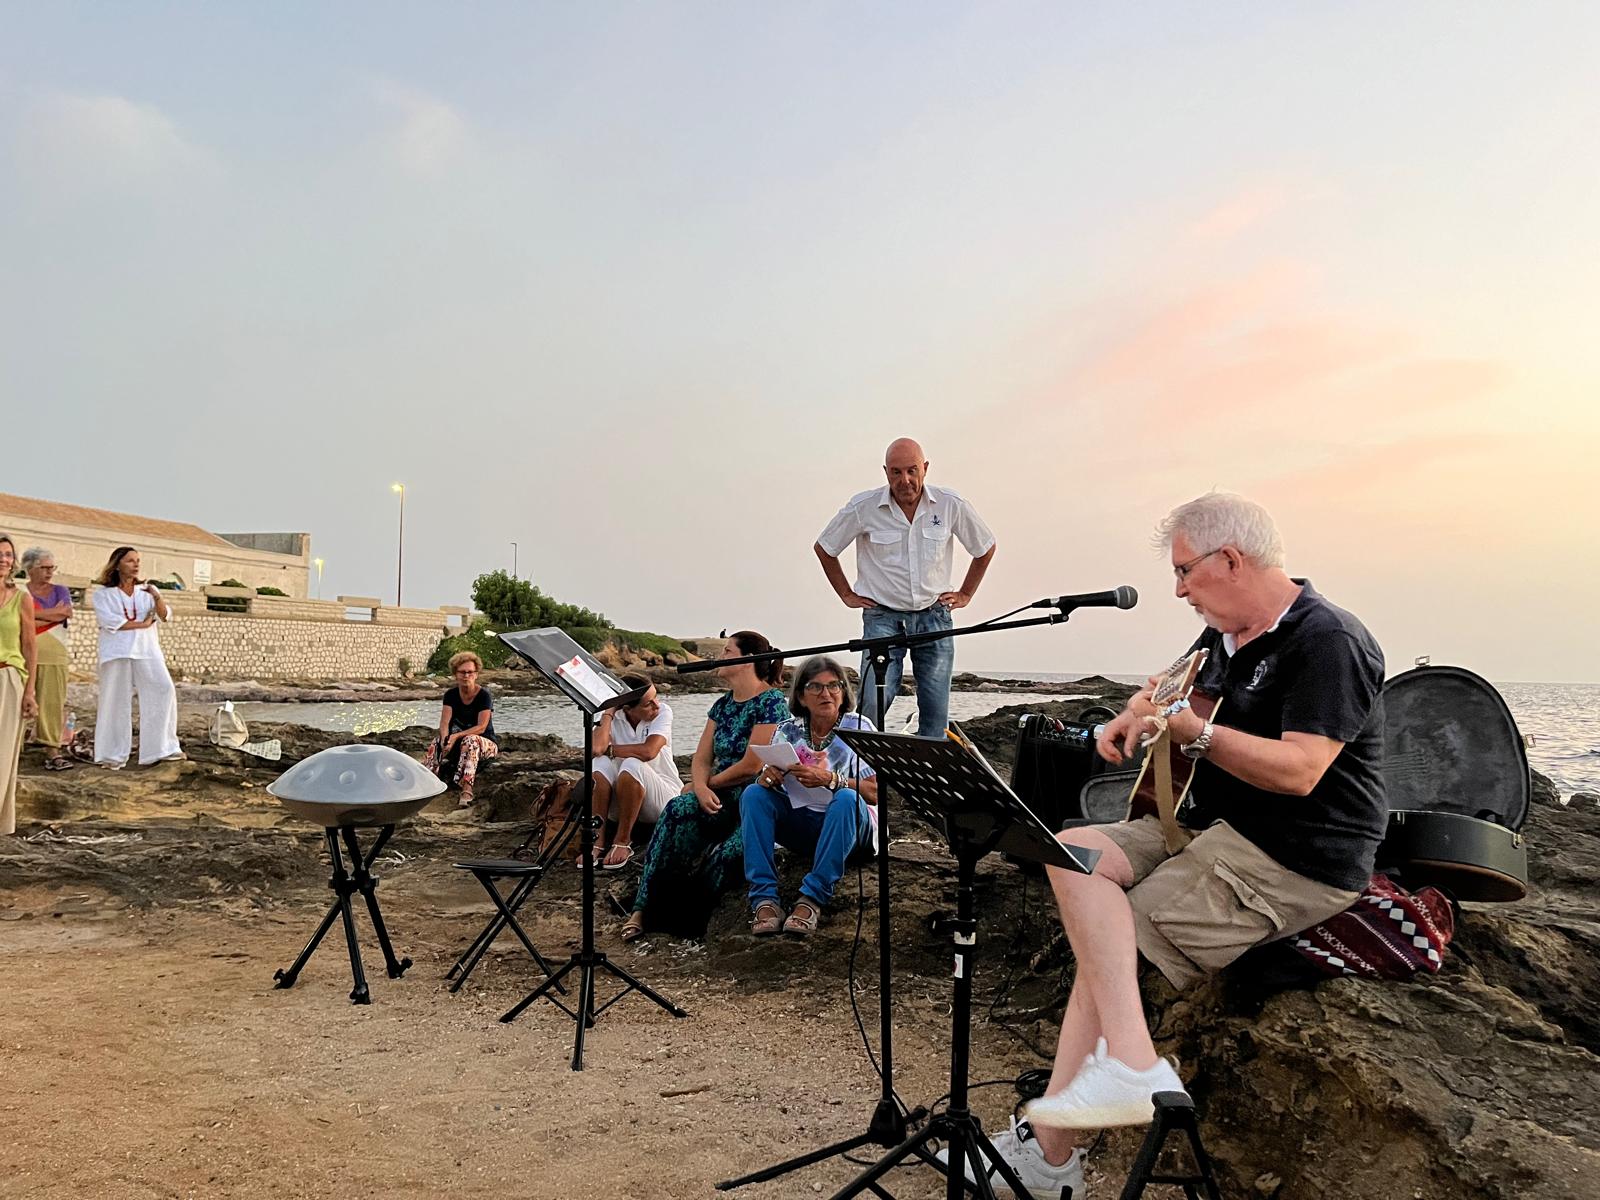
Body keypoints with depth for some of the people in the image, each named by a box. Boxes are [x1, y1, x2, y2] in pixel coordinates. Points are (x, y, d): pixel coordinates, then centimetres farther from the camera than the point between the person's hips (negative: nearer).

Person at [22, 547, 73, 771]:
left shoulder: (59, 590, 14)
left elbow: (67, 613, -4)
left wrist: (33, 615, -5)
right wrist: (54, 612, -10)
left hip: (53, 654, 1)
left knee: (52, 702, -3)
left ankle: (52, 751, -2)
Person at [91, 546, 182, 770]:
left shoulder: (147, 590, 15)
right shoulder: (103, 593, 5)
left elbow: (164, 616, 2)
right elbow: (110, 622, -9)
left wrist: (157, 598, -17)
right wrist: (143, 624, -6)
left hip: (146, 651, 3)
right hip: (117, 652, -3)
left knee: (163, 691, -8)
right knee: (116, 701, -2)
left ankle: (160, 748, -3)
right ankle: (113, 755, 4)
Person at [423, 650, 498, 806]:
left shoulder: (484, 695, -12)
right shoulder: (451, 695, 2)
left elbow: (481, 727, -20)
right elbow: (444, 723, -10)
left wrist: (456, 736, -32)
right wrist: (445, 738, -33)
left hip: (487, 742, -5)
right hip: (459, 740, 5)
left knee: (470, 741, -37)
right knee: (438, 740, -22)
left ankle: (467, 789, -51)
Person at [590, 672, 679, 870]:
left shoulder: (663, 712, -10)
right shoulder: (612, 717, -3)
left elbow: (648, 751, -27)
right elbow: (597, 747, -24)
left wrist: (608, 749, -16)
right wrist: (608, 712, -14)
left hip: (662, 797, -2)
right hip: (621, 803, 3)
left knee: (632, 765, -32)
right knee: (601, 763, -26)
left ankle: (623, 841, -20)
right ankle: (597, 841, -24)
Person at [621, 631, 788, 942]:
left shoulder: (771, 702, -9)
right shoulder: (723, 705, 16)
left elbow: (751, 766, -15)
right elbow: (701, 758, 11)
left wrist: (712, 783, -3)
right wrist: (701, 788, -11)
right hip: (721, 798, 6)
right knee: (677, 810, -25)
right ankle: (644, 907, -25)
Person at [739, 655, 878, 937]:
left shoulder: (859, 728, -6)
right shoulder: (787, 731, 3)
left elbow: (874, 793, -15)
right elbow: (766, 780, -1)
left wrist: (829, 780, -31)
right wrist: (767, 777, -26)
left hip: (847, 823, -3)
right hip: (800, 826, 3)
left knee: (845, 799, -35)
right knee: (753, 794, -19)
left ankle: (813, 899, -33)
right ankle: (764, 898, -27)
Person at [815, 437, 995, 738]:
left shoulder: (951, 505, -2)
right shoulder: (863, 507, -6)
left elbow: (986, 548, 14)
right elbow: (824, 548, 9)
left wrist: (965, 594, 11)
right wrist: (847, 595, 7)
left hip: (934, 616, 2)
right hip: (883, 617, -2)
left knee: (936, 708, 4)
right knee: (872, 704, -14)